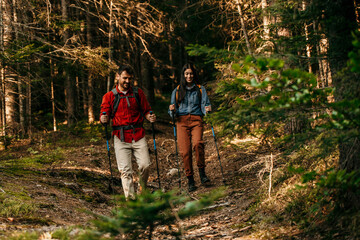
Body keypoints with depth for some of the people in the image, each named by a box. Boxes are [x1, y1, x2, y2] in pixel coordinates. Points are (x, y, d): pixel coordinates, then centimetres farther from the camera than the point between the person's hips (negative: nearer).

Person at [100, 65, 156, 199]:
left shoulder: (138, 93, 14)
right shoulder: (109, 96, 9)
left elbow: (146, 110, 17)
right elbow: (104, 115, 4)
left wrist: (150, 117, -6)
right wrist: (103, 119, -20)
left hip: (138, 135, 1)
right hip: (121, 138, -1)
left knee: (145, 165, -8)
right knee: (125, 170, -8)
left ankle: (143, 190, 18)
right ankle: (130, 198, -5)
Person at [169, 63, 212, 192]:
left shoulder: (200, 89, 14)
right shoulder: (177, 91, 16)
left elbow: (204, 104, 7)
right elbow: (173, 112, 14)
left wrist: (207, 109, -15)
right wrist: (172, 110, -9)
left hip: (196, 120, -1)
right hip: (182, 121, 1)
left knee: (198, 143, -28)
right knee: (185, 150, -11)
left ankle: (202, 172, -15)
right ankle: (190, 180, -2)